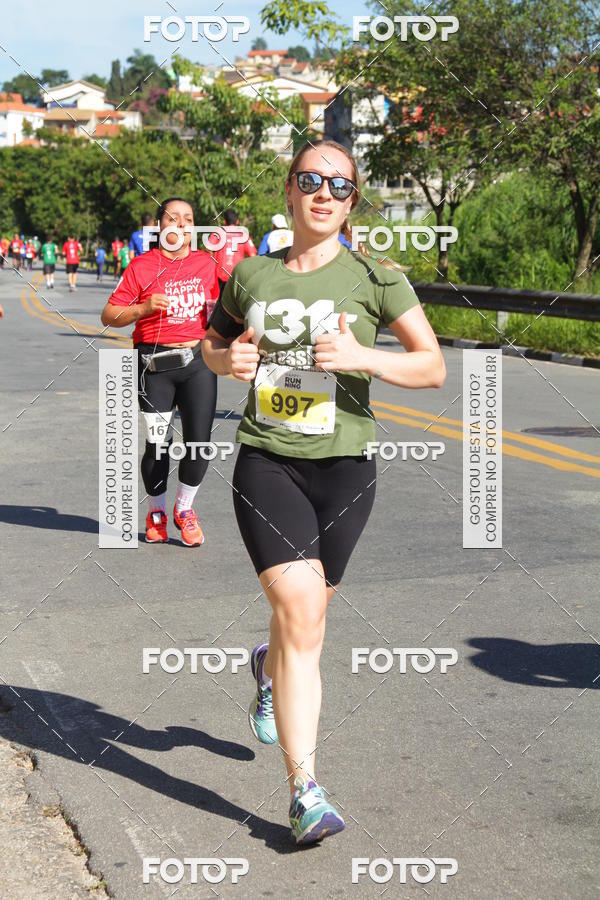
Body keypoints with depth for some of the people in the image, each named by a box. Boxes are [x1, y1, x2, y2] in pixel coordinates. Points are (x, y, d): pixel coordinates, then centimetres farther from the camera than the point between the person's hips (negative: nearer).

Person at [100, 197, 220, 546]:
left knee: (199, 441, -3)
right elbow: (109, 316, -2)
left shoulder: (207, 263, 9)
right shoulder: (142, 266, -2)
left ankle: (185, 508, 21)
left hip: (199, 361, 3)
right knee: (157, 445, 0)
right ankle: (157, 512, 24)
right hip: (156, 365, -3)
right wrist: (143, 308, -16)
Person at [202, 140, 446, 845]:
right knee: (300, 611, -15)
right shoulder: (251, 275, 6)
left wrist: (362, 357, -19)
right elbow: (212, 342, 22)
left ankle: (268, 668, 53)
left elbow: (433, 367, -3)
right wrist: (227, 360, -2)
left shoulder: (374, 278, -1)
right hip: (266, 462, 0)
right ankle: (305, 791, -10)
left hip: (344, 467, 1)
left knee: (305, 613, 14)